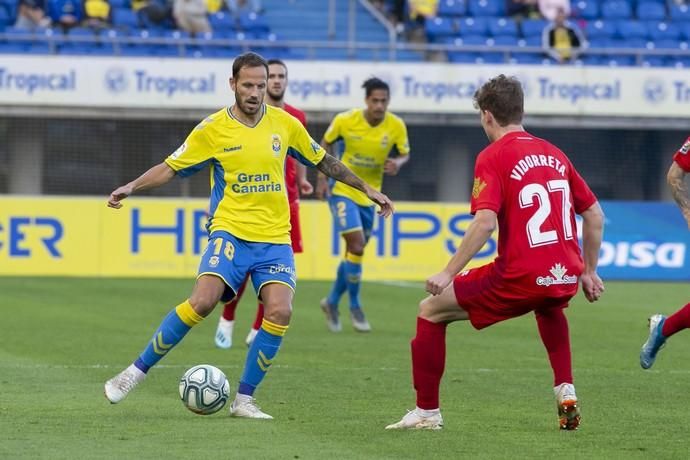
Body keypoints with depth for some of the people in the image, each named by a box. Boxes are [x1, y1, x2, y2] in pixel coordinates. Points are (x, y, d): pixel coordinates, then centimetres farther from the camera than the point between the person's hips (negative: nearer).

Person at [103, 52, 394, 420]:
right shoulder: (213, 129, -2)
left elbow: (324, 162, 20)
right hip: (230, 232, -3)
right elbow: (170, 168, 3)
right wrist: (131, 188, -11)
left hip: (275, 239, 3)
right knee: (201, 302, -23)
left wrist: (367, 190, 22)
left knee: (280, 311, -17)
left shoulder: (285, 124, 5)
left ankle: (244, 400, -4)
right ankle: (136, 372, -9)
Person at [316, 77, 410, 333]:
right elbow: (326, 144, 2)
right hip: (343, 189, -4)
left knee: (355, 251, 12)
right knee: (356, 246, -16)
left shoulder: (396, 126, -11)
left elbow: (405, 154, 2)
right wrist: (322, 178, -5)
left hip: (370, 194, 4)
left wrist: (398, 163, -22)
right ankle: (355, 307, 0)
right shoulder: (345, 120, -15)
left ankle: (332, 302, 33)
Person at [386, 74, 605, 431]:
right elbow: (594, 214, 17)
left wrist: (448, 273, -13)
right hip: (564, 278, 6)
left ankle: (427, 412, 9)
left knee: (430, 311, 9)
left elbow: (485, 222, -17)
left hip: (519, 277, -6)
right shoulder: (554, 154, 14)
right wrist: (588, 272, 27)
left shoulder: (493, 157, -5)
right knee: (549, 307, 43)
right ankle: (565, 392, 29)